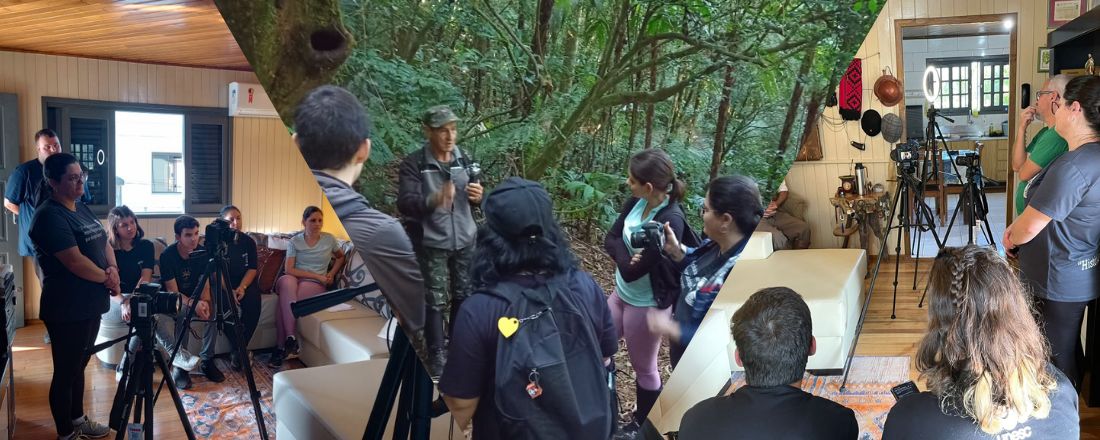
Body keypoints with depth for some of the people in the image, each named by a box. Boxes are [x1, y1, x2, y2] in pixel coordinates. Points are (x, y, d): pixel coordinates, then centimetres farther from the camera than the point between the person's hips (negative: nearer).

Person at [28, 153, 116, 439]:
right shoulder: (49, 217, -18)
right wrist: (106, 278, -10)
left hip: (89, 304, 9)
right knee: (65, 372, 3)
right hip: (67, 310, -9)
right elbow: (74, 261, -23)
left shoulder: (82, 209, 10)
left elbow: (104, 243, 16)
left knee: (79, 365, 21)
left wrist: (113, 269, -3)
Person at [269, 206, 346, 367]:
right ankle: (291, 340, -42)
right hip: (294, 280, 1)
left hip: (315, 286, -1)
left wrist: (331, 274, 8)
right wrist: (317, 275, -11)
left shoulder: (329, 239, 8)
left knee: (284, 303, -33)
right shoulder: (295, 241, 5)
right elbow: (288, 269, -5)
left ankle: (283, 347, -27)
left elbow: (341, 257, 25)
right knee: (287, 281, -39)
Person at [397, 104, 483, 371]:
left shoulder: (464, 159, 4)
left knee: (464, 296, 11)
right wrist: (435, 199, -37)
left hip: (465, 241, 4)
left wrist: (478, 196, -13)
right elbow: (405, 205, -20)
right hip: (431, 243, -4)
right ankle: (437, 356, 13)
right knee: (436, 300, 0)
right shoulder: (413, 164, -11)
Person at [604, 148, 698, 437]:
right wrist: (627, 253, -22)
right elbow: (610, 240, -3)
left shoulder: (669, 221, -32)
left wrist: (622, 251, -12)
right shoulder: (637, 202, -9)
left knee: (644, 368, 14)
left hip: (647, 305, -8)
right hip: (622, 294, 8)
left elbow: (631, 271, -29)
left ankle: (642, 424, 38)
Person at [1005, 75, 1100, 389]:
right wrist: (1018, 227, 4)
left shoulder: (1073, 166, -27)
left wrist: (1011, 239, -1)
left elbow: (1030, 227, -22)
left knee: (1057, 358, 3)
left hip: (1059, 281, -10)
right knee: (1067, 352, 22)